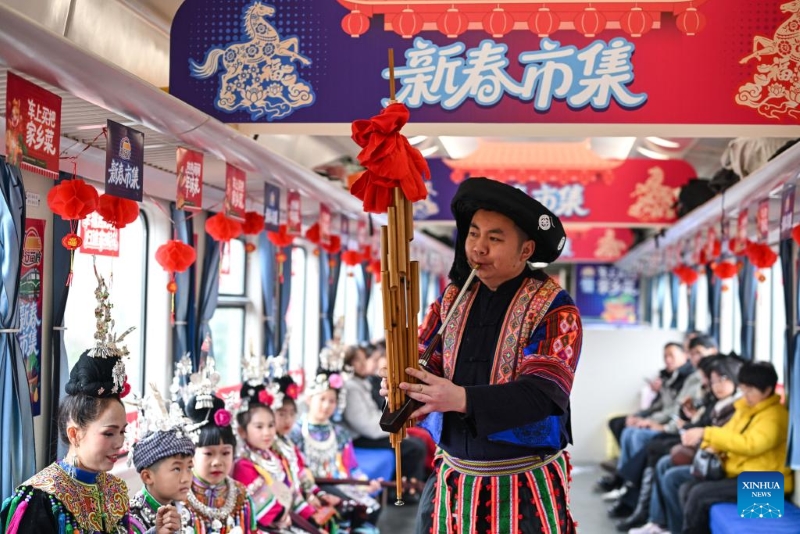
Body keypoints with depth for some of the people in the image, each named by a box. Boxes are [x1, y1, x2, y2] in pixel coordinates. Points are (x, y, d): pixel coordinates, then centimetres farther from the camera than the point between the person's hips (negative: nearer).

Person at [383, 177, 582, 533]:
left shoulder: (554, 309, -10)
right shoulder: (453, 298, 6)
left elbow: (544, 393, -21)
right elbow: (423, 364, 3)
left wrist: (462, 399, -33)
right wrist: (404, 390, -21)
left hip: (523, 489, -4)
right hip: (451, 481, 5)